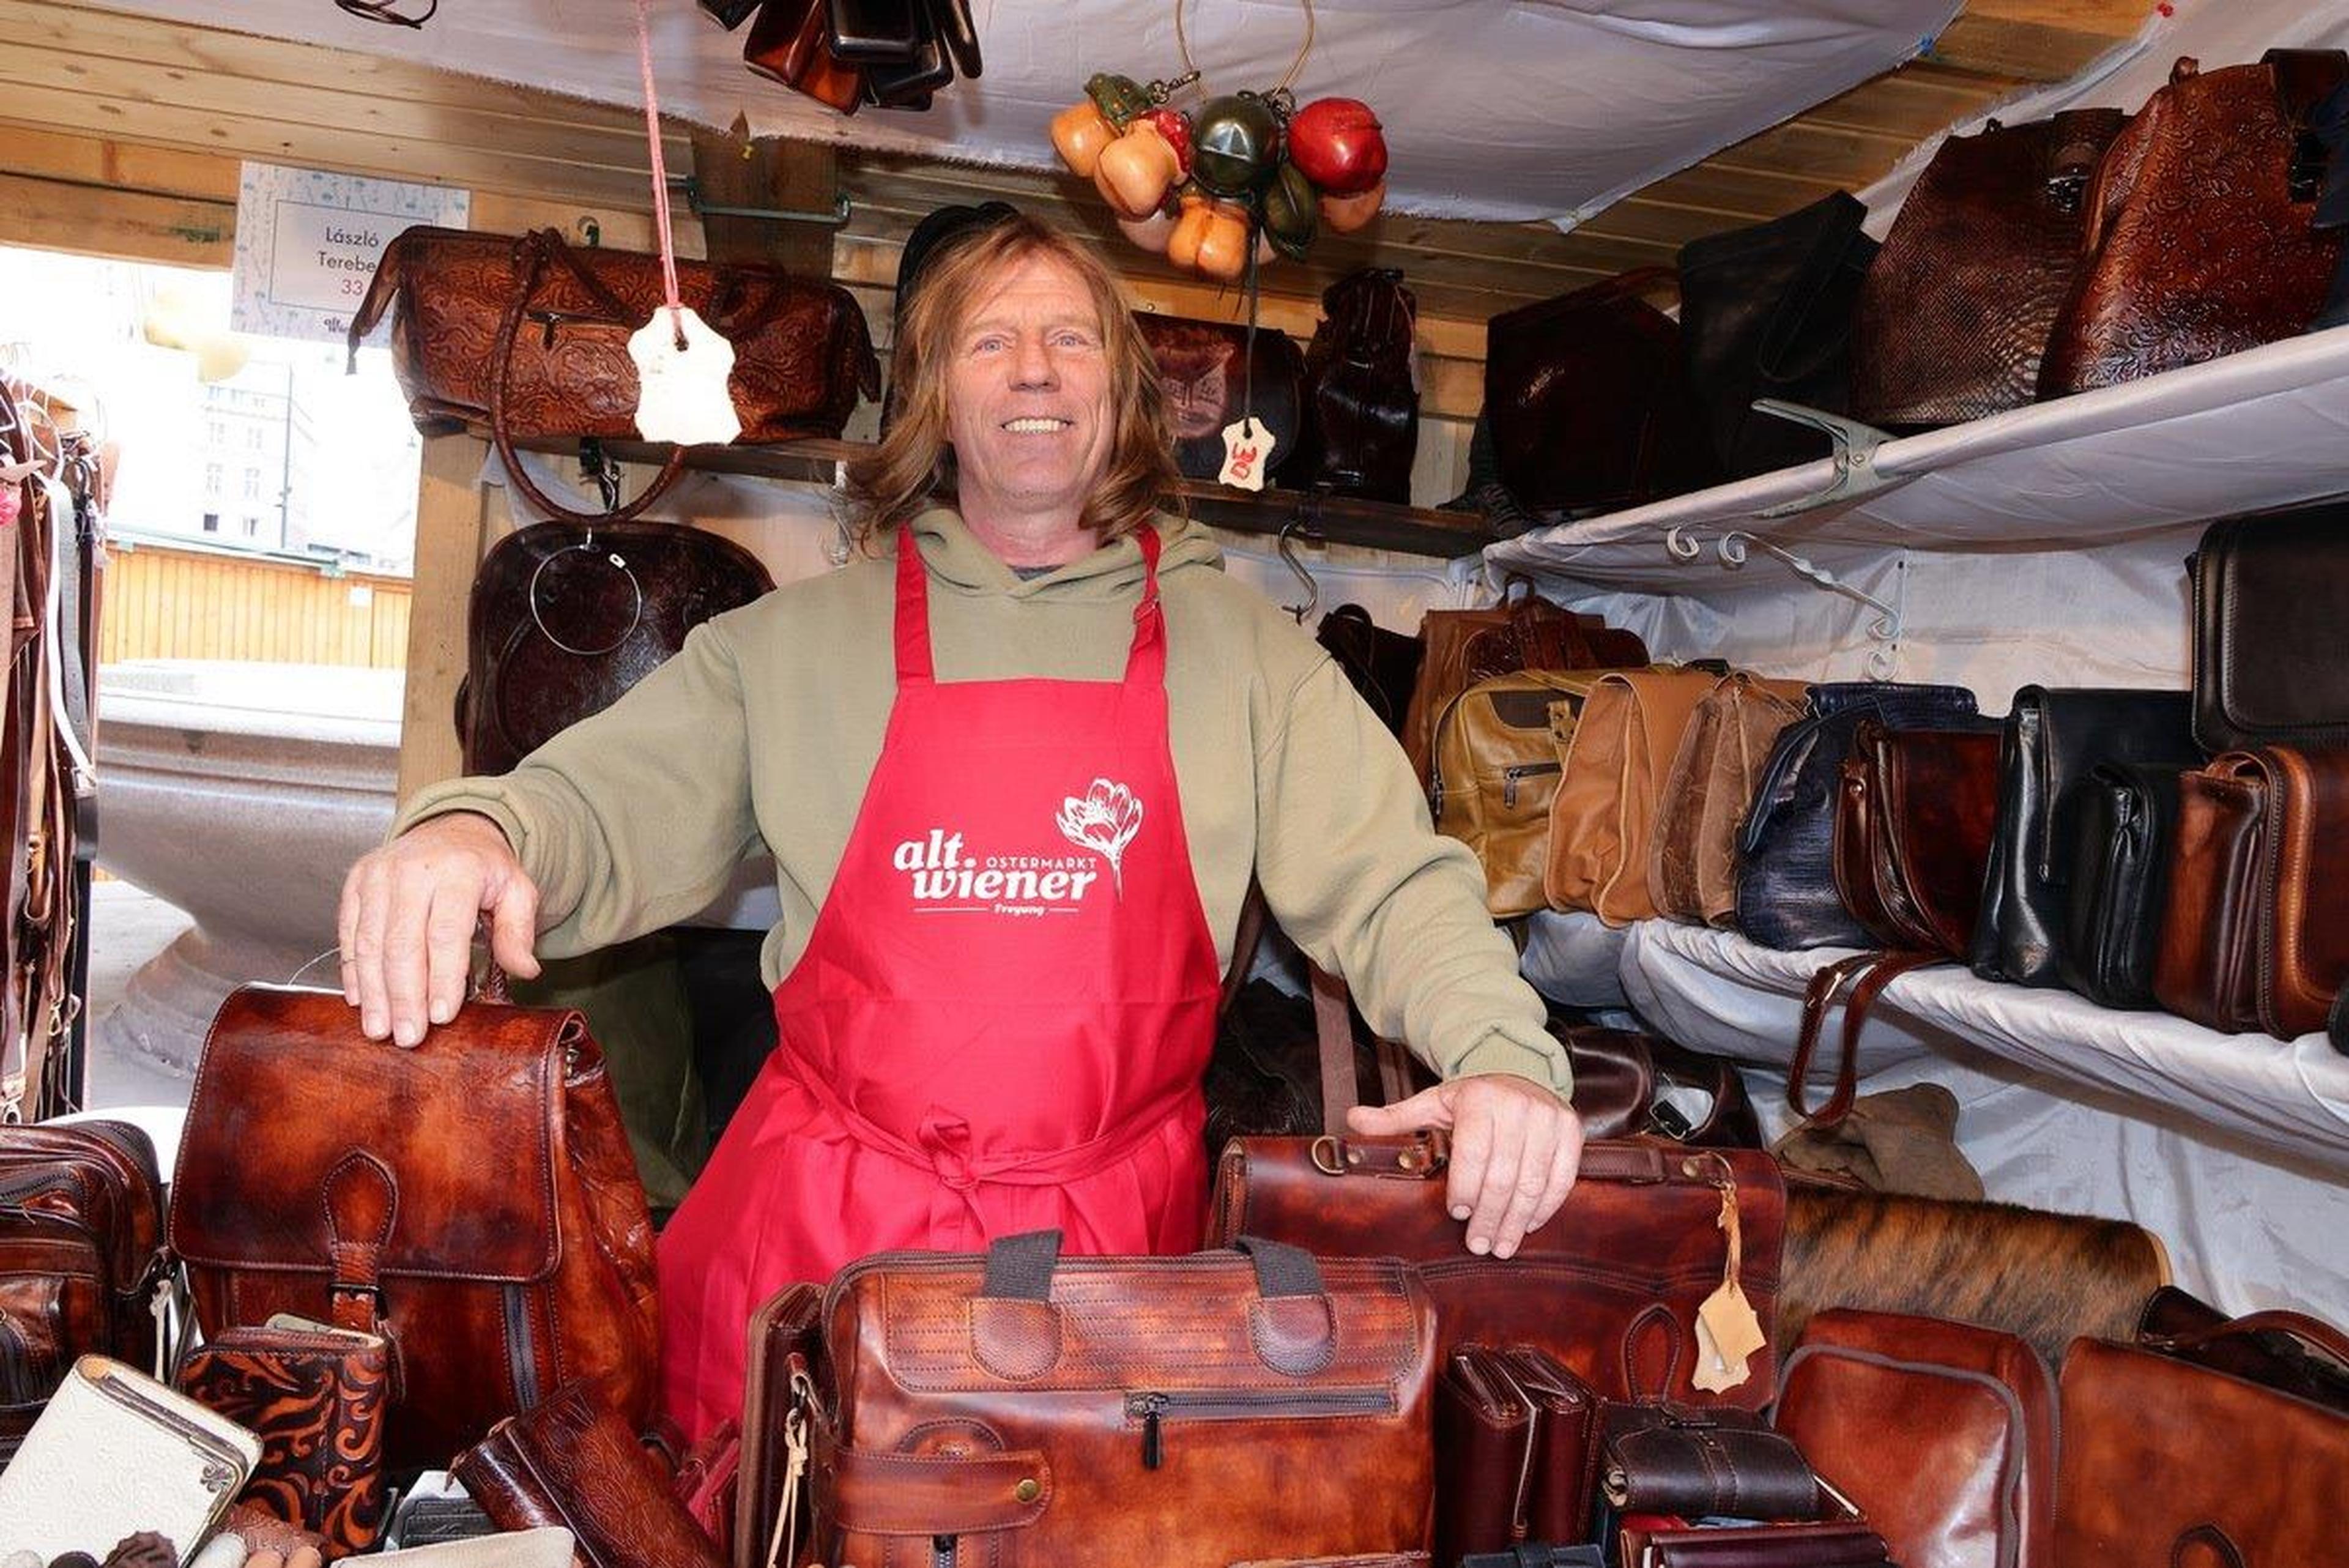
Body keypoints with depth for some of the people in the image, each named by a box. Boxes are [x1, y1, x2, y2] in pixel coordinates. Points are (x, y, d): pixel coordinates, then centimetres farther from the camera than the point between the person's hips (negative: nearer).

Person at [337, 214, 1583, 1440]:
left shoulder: (1241, 650, 6)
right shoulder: (797, 641, 6)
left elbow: (1390, 881, 2)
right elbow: (595, 815, 3)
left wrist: (1502, 1049, -16)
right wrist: (469, 832, -20)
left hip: (1118, 1232, 1)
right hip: (823, 1216, 0)